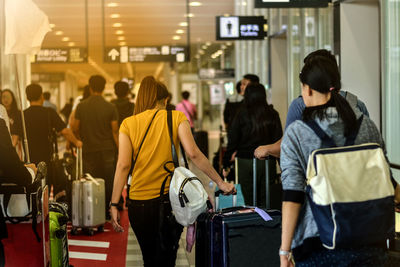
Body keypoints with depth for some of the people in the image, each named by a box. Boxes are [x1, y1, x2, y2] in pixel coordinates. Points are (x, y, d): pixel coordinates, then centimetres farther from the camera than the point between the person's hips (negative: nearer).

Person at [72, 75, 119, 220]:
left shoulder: (81, 106, -1)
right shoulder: (110, 107, -4)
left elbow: (75, 129, 4)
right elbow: (115, 132, -3)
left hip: (88, 149, 1)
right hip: (107, 150, 0)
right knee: (108, 182, 6)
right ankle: (108, 212, 9)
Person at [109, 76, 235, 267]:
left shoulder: (128, 124, 4)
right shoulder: (176, 118, 1)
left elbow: (123, 165, -5)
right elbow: (193, 153, -10)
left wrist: (114, 204, -6)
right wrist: (220, 182, -5)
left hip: (138, 202, 1)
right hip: (169, 199, -1)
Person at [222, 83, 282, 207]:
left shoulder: (242, 115, -5)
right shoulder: (272, 115, -1)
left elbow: (232, 141, -3)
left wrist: (226, 164, 5)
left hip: (246, 162, -1)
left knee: (249, 201, 4)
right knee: (266, 201, 7)